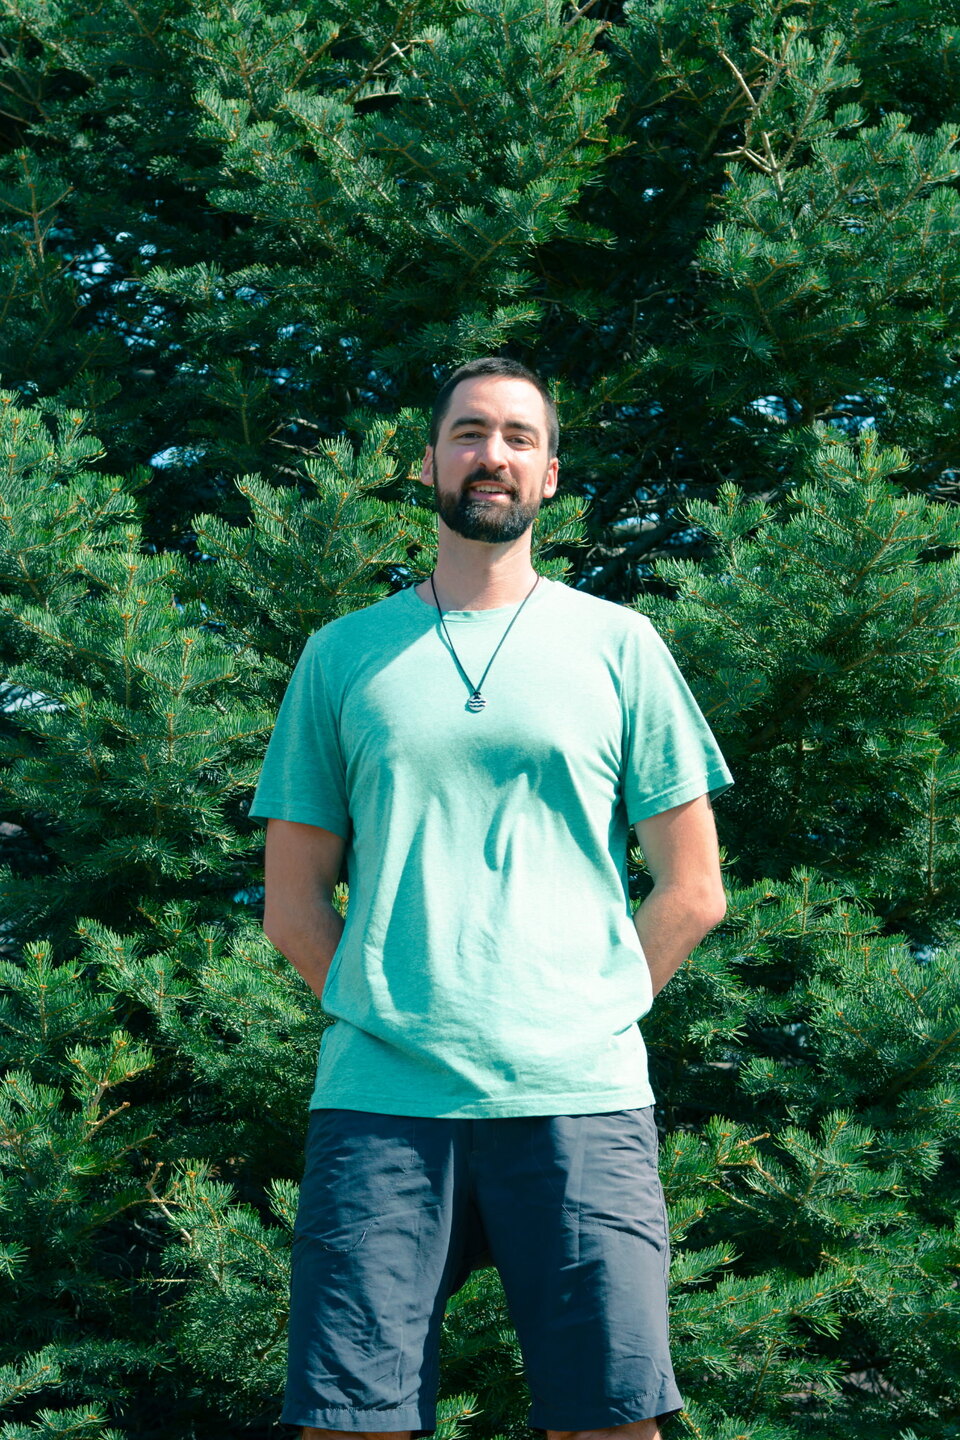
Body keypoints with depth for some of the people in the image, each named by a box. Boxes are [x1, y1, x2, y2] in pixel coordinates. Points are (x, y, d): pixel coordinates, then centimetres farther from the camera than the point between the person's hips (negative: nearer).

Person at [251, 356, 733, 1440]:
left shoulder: (617, 646, 10)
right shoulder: (343, 656, 13)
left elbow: (692, 888, 10)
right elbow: (293, 905, 14)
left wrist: (581, 1026, 4)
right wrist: (390, 1024, 4)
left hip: (578, 1102, 0)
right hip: (377, 1102, 1)